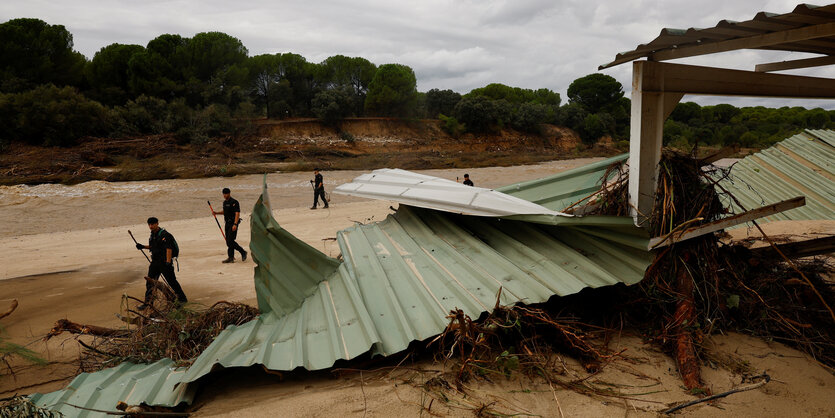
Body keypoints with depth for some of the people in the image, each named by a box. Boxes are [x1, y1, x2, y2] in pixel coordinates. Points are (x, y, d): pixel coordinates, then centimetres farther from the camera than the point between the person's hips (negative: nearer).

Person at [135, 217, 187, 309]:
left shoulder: (165, 235, -16)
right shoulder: (152, 234, 11)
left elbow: (169, 249, -22)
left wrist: (168, 262, -29)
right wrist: (143, 247, 13)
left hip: (165, 262, -8)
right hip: (155, 262, 8)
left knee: (172, 281, -2)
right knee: (150, 282, 7)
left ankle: (182, 298, 12)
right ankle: (147, 302, 14)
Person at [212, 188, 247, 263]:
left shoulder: (234, 202, -13)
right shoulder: (225, 202, 14)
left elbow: (237, 214, -20)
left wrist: (235, 224, -28)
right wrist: (216, 213, 16)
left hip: (233, 224, -9)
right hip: (227, 223, 9)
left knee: (230, 241, -12)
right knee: (228, 241, 7)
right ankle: (231, 258, 11)